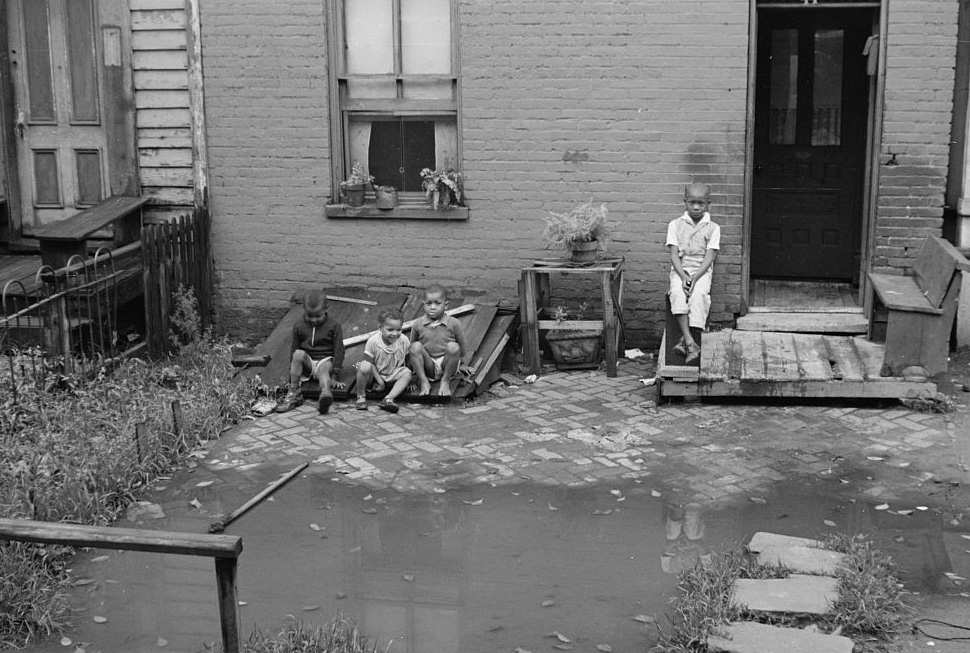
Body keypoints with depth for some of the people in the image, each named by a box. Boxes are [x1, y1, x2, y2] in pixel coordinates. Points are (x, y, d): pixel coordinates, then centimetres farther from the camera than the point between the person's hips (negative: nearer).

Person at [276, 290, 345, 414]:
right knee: (298, 353, -30)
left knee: (324, 370, -37)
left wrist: (334, 377, -11)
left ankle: (326, 393, -73)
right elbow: (294, 349, 10)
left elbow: (338, 351, -4)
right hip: (307, 362, 3)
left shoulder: (333, 327, -3)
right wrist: (292, 373, 4)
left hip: (325, 360, -3)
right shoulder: (299, 327, 5)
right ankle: (294, 393, -34)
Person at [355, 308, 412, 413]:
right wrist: (379, 381, -18)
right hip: (375, 374, -3)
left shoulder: (404, 341, -14)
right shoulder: (373, 341, -20)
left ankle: (389, 399, -33)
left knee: (407, 373, -26)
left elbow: (408, 361, -3)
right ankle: (361, 396, -14)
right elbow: (370, 363, -14)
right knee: (364, 366, -35)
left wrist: (409, 381, -8)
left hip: (393, 375, 3)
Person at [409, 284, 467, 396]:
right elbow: (411, 346, 10)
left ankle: (445, 381, -11)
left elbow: (461, 347, 4)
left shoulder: (454, 324, -6)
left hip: (446, 365, -1)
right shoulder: (418, 324, -1)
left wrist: (457, 362, 4)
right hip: (428, 367, 1)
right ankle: (424, 382, -16)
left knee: (453, 347, -30)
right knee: (416, 346, -25)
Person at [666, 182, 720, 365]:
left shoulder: (712, 228, 5)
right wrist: (683, 277, -16)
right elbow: (674, 255, 0)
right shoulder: (675, 225, 7)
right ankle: (690, 343, -39)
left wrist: (694, 278, -19)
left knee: (699, 294, -33)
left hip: (702, 270, 0)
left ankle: (684, 341, -33)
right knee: (677, 293, -31)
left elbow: (709, 257, -4)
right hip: (680, 270, 1)